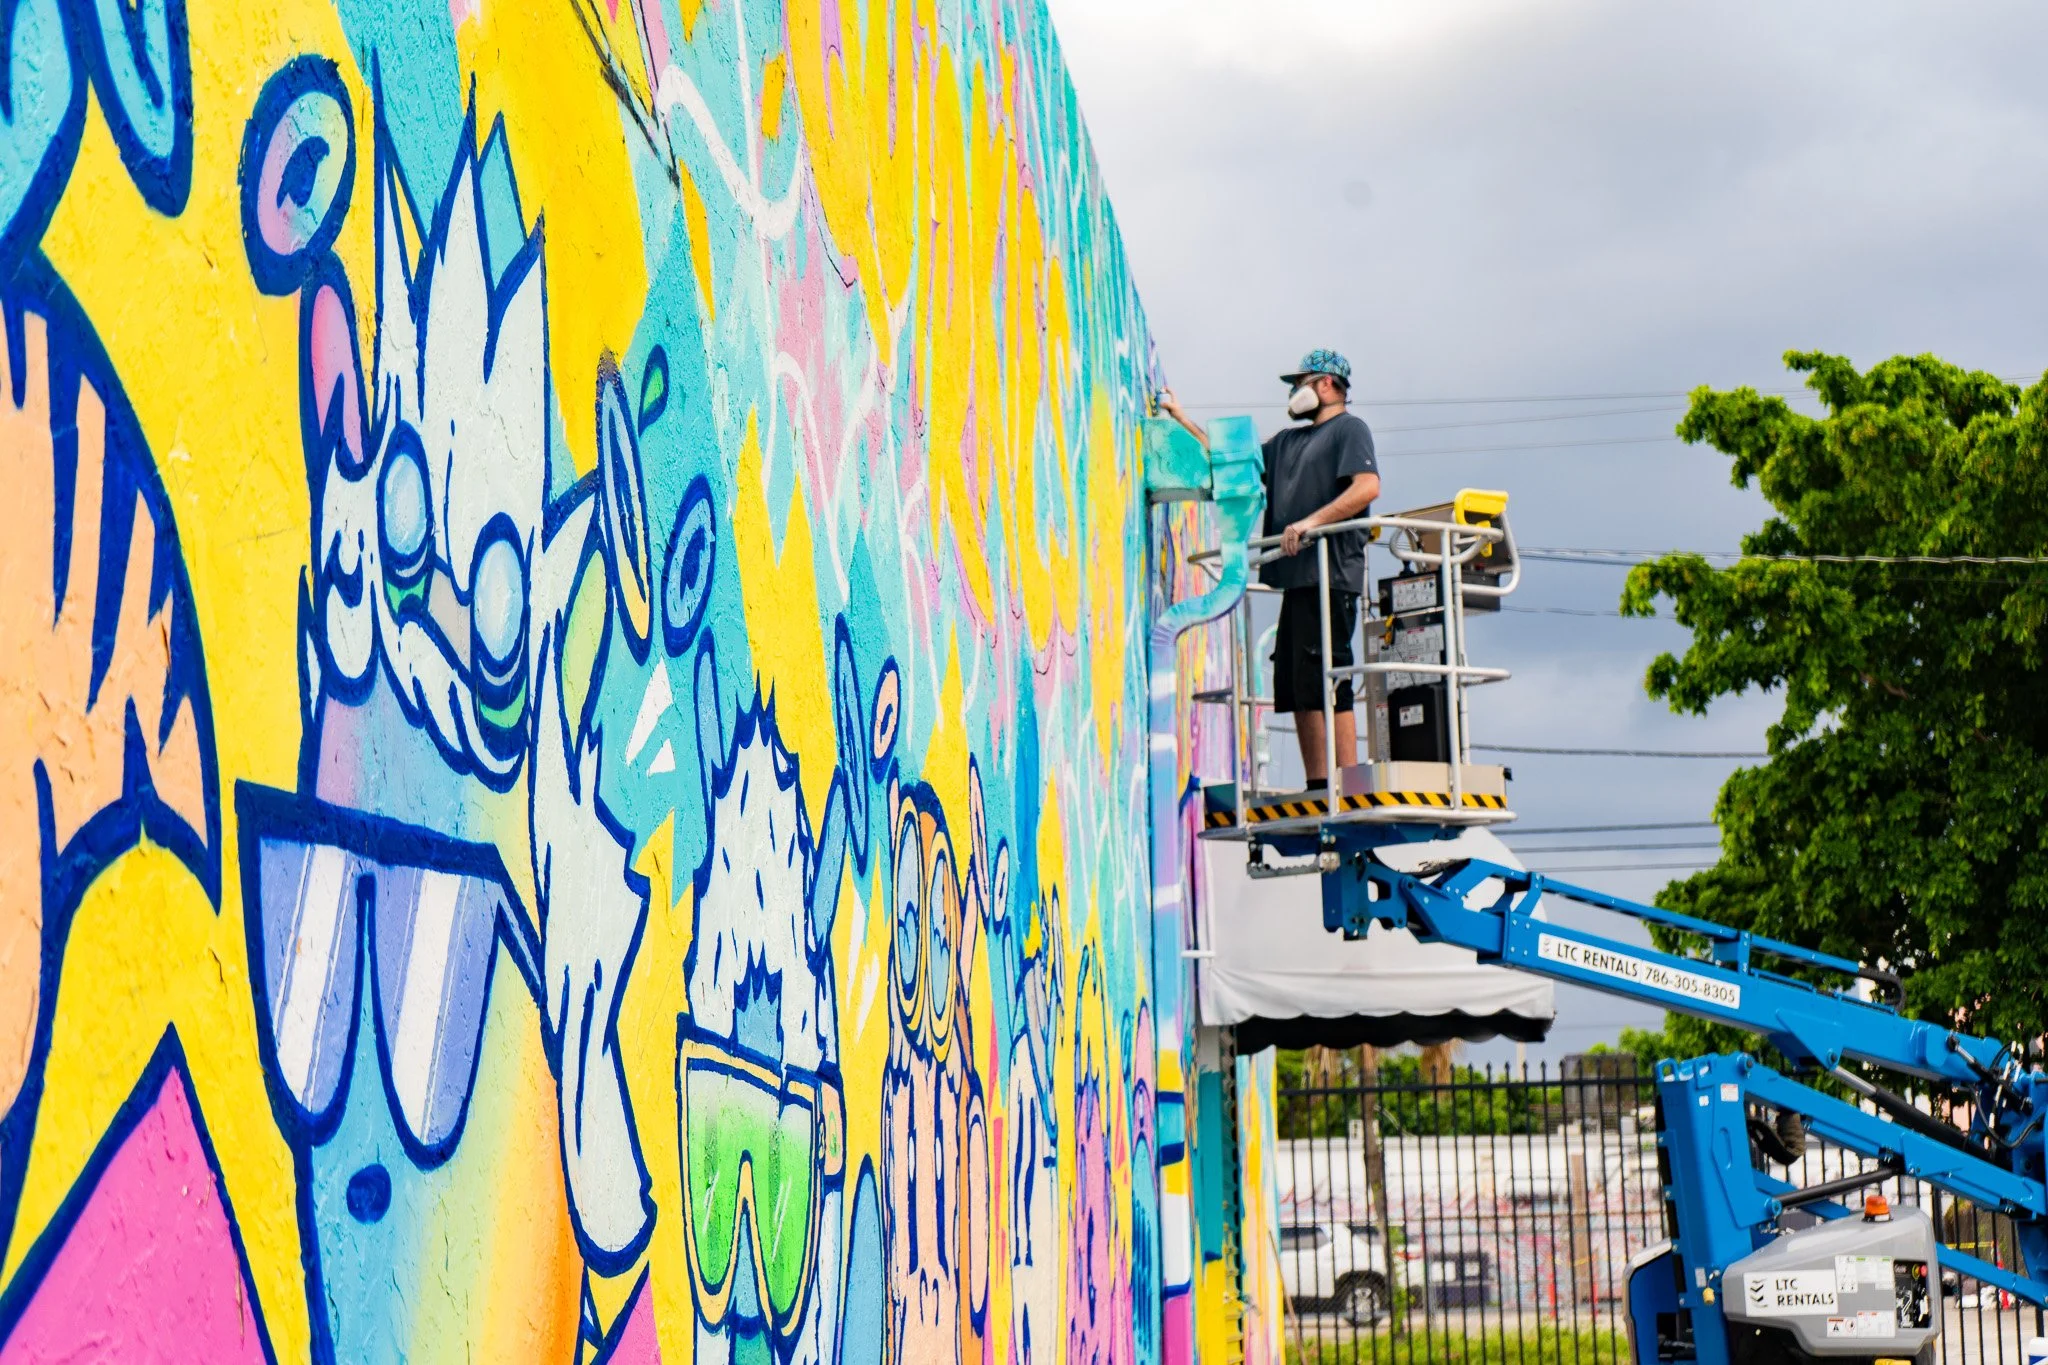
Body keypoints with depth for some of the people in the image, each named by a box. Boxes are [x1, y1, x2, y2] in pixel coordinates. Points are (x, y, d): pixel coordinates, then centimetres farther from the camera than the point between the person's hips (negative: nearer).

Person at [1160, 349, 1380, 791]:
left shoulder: (1349, 428, 1)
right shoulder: (1288, 441, 27)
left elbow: (1368, 486, -15)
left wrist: (1312, 523, -23)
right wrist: (1183, 421, 31)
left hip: (1330, 574, -9)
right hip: (1297, 576, 9)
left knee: (1326, 680, -15)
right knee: (1295, 687, 4)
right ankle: (1317, 789, 5)